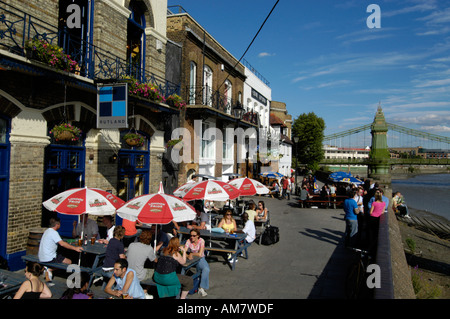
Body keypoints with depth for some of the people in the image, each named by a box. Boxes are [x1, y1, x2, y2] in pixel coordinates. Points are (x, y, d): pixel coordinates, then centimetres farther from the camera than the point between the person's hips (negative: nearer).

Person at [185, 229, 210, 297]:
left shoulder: (201, 241, -16)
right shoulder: (189, 241, -10)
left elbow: (200, 254, -23)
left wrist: (191, 254, -17)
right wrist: (188, 256, -37)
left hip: (200, 259, -2)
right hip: (191, 258, 2)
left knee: (206, 269, -30)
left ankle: (201, 288, -18)